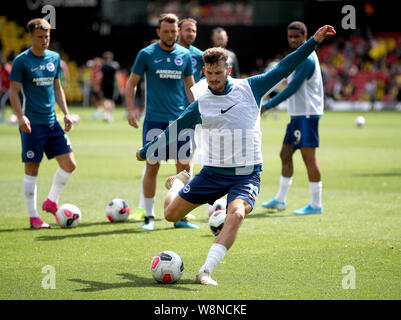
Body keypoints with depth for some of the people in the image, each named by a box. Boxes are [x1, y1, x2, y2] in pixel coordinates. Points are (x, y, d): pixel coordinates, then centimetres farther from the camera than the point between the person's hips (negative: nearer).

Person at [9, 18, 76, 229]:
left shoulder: (54, 58, 10)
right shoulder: (21, 61, -7)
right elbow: (14, 92, -7)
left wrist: (66, 113, 12)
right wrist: (21, 116, -19)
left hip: (52, 121, 6)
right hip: (32, 123, -6)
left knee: (69, 164, 0)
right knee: (32, 169, -2)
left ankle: (51, 202, 19)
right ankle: (33, 217, 6)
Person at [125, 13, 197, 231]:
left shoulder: (184, 55, 8)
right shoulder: (146, 54, 0)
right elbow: (131, 83, 5)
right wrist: (131, 109, -7)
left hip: (180, 119, 3)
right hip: (154, 120, -3)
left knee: (184, 166, 1)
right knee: (152, 166, -3)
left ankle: (180, 217, 11)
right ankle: (149, 216, 7)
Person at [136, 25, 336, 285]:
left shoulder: (250, 88, -2)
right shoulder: (200, 103, -1)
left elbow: (283, 69, 0)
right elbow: (173, 131, 11)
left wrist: (314, 41, -3)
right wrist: (146, 152, 18)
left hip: (247, 173, -2)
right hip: (212, 172, 2)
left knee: (236, 214, -30)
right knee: (171, 215, 6)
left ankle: (206, 271, -30)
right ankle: (178, 183, 42)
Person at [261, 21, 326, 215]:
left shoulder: (306, 59, -14)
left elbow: (292, 88, -18)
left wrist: (267, 106, -16)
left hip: (307, 114, -10)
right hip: (297, 114, 10)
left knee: (308, 156, -9)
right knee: (285, 154, 13)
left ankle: (316, 205, -6)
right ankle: (280, 200, 22)